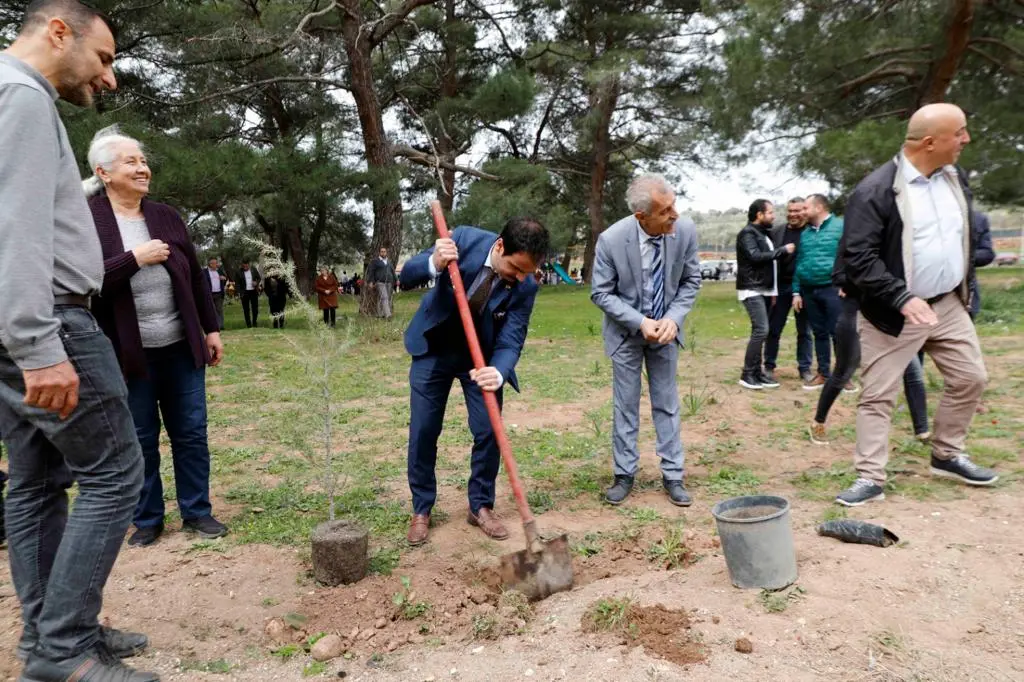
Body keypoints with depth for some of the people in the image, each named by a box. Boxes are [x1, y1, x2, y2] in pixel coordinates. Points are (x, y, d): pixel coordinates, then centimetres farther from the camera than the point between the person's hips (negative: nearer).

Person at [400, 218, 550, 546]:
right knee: (423, 432, 2)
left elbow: (510, 343, -23)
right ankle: (421, 509, 19)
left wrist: (499, 373, -46)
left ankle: (481, 506, 18)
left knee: (488, 431, -4)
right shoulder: (464, 239, -26)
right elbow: (407, 277, -21)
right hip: (433, 349, 0)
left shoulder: (525, 287, -23)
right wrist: (434, 264, -44)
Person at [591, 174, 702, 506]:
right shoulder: (611, 239, -25)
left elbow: (691, 280, -3)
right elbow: (601, 293, -13)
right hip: (626, 331, -2)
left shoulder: (685, 230, -18)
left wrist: (673, 318, -18)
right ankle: (624, 474, 22)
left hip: (665, 330, 2)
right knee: (625, 405, 8)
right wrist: (640, 322, -23)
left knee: (667, 403, 10)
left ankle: (672, 475, 21)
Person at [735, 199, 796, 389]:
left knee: (761, 331, 7)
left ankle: (757, 372, 12)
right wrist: (783, 250, -16)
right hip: (752, 290, -9)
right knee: (761, 330, -14)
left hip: (764, 289, 9)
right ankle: (747, 374, -9)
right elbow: (755, 256, -23)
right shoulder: (747, 233, -9)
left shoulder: (764, 233, 19)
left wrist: (773, 291, 14)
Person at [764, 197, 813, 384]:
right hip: (781, 286, 2)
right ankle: (769, 367, 17)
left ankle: (805, 368, 19)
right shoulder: (777, 232, 5)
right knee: (773, 329, 6)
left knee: (804, 330, 9)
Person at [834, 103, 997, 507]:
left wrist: (966, 286, 17)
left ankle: (947, 456, 32)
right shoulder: (875, 191, -19)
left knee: (970, 379, 13)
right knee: (877, 396, -2)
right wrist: (902, 298, -29)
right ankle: (870, 478, 7)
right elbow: (857, 257, -24)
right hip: (893, 314, -7)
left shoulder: (956, 177, 6)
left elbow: (966, 235, 20)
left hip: (948, 305, 7)